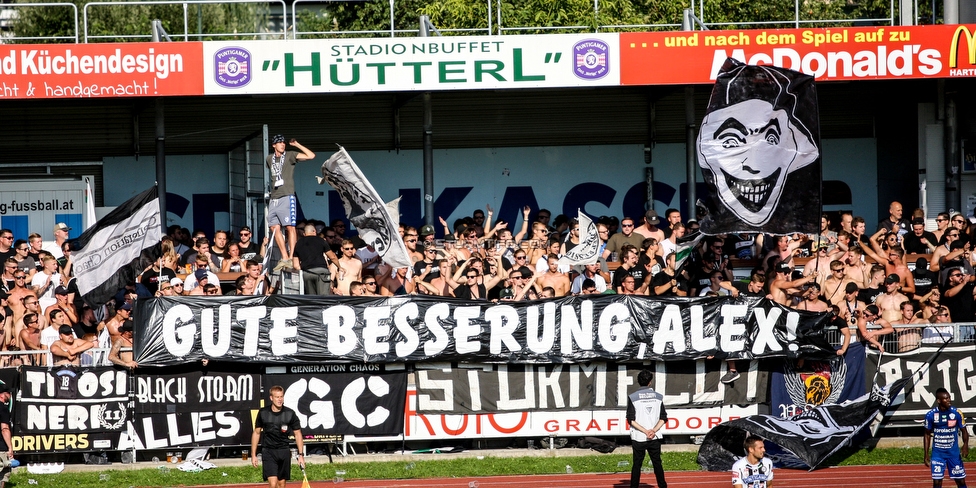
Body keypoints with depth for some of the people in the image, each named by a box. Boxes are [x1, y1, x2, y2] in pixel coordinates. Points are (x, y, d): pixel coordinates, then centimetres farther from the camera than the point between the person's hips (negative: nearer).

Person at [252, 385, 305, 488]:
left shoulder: (290, 414, -4)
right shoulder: (263, 413, -3)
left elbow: (297, 434, 4)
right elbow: (256, 433, 7)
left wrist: (301, 455, -1)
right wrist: (253, 455, 5)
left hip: (284, 452, 2)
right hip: (269, 452, -2)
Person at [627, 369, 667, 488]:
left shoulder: (632, 397, -2)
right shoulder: (658, 397, 4)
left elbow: (631, 419, -8)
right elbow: (663, 418, 0)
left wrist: (646, 431, -11)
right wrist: (653, 430, -8)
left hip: (638, 438, -2)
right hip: (655, 438, 2)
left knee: (637, 465, 4)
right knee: (657, 464, 8)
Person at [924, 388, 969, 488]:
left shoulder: (957, 414, -8)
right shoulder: (930, 415, -8)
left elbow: (964, 431, 1)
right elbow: (927, 435, 4)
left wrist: (966, 445, -19)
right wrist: (926, 454, 1)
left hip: (954, 452, 1)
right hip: (937, 452, -1)